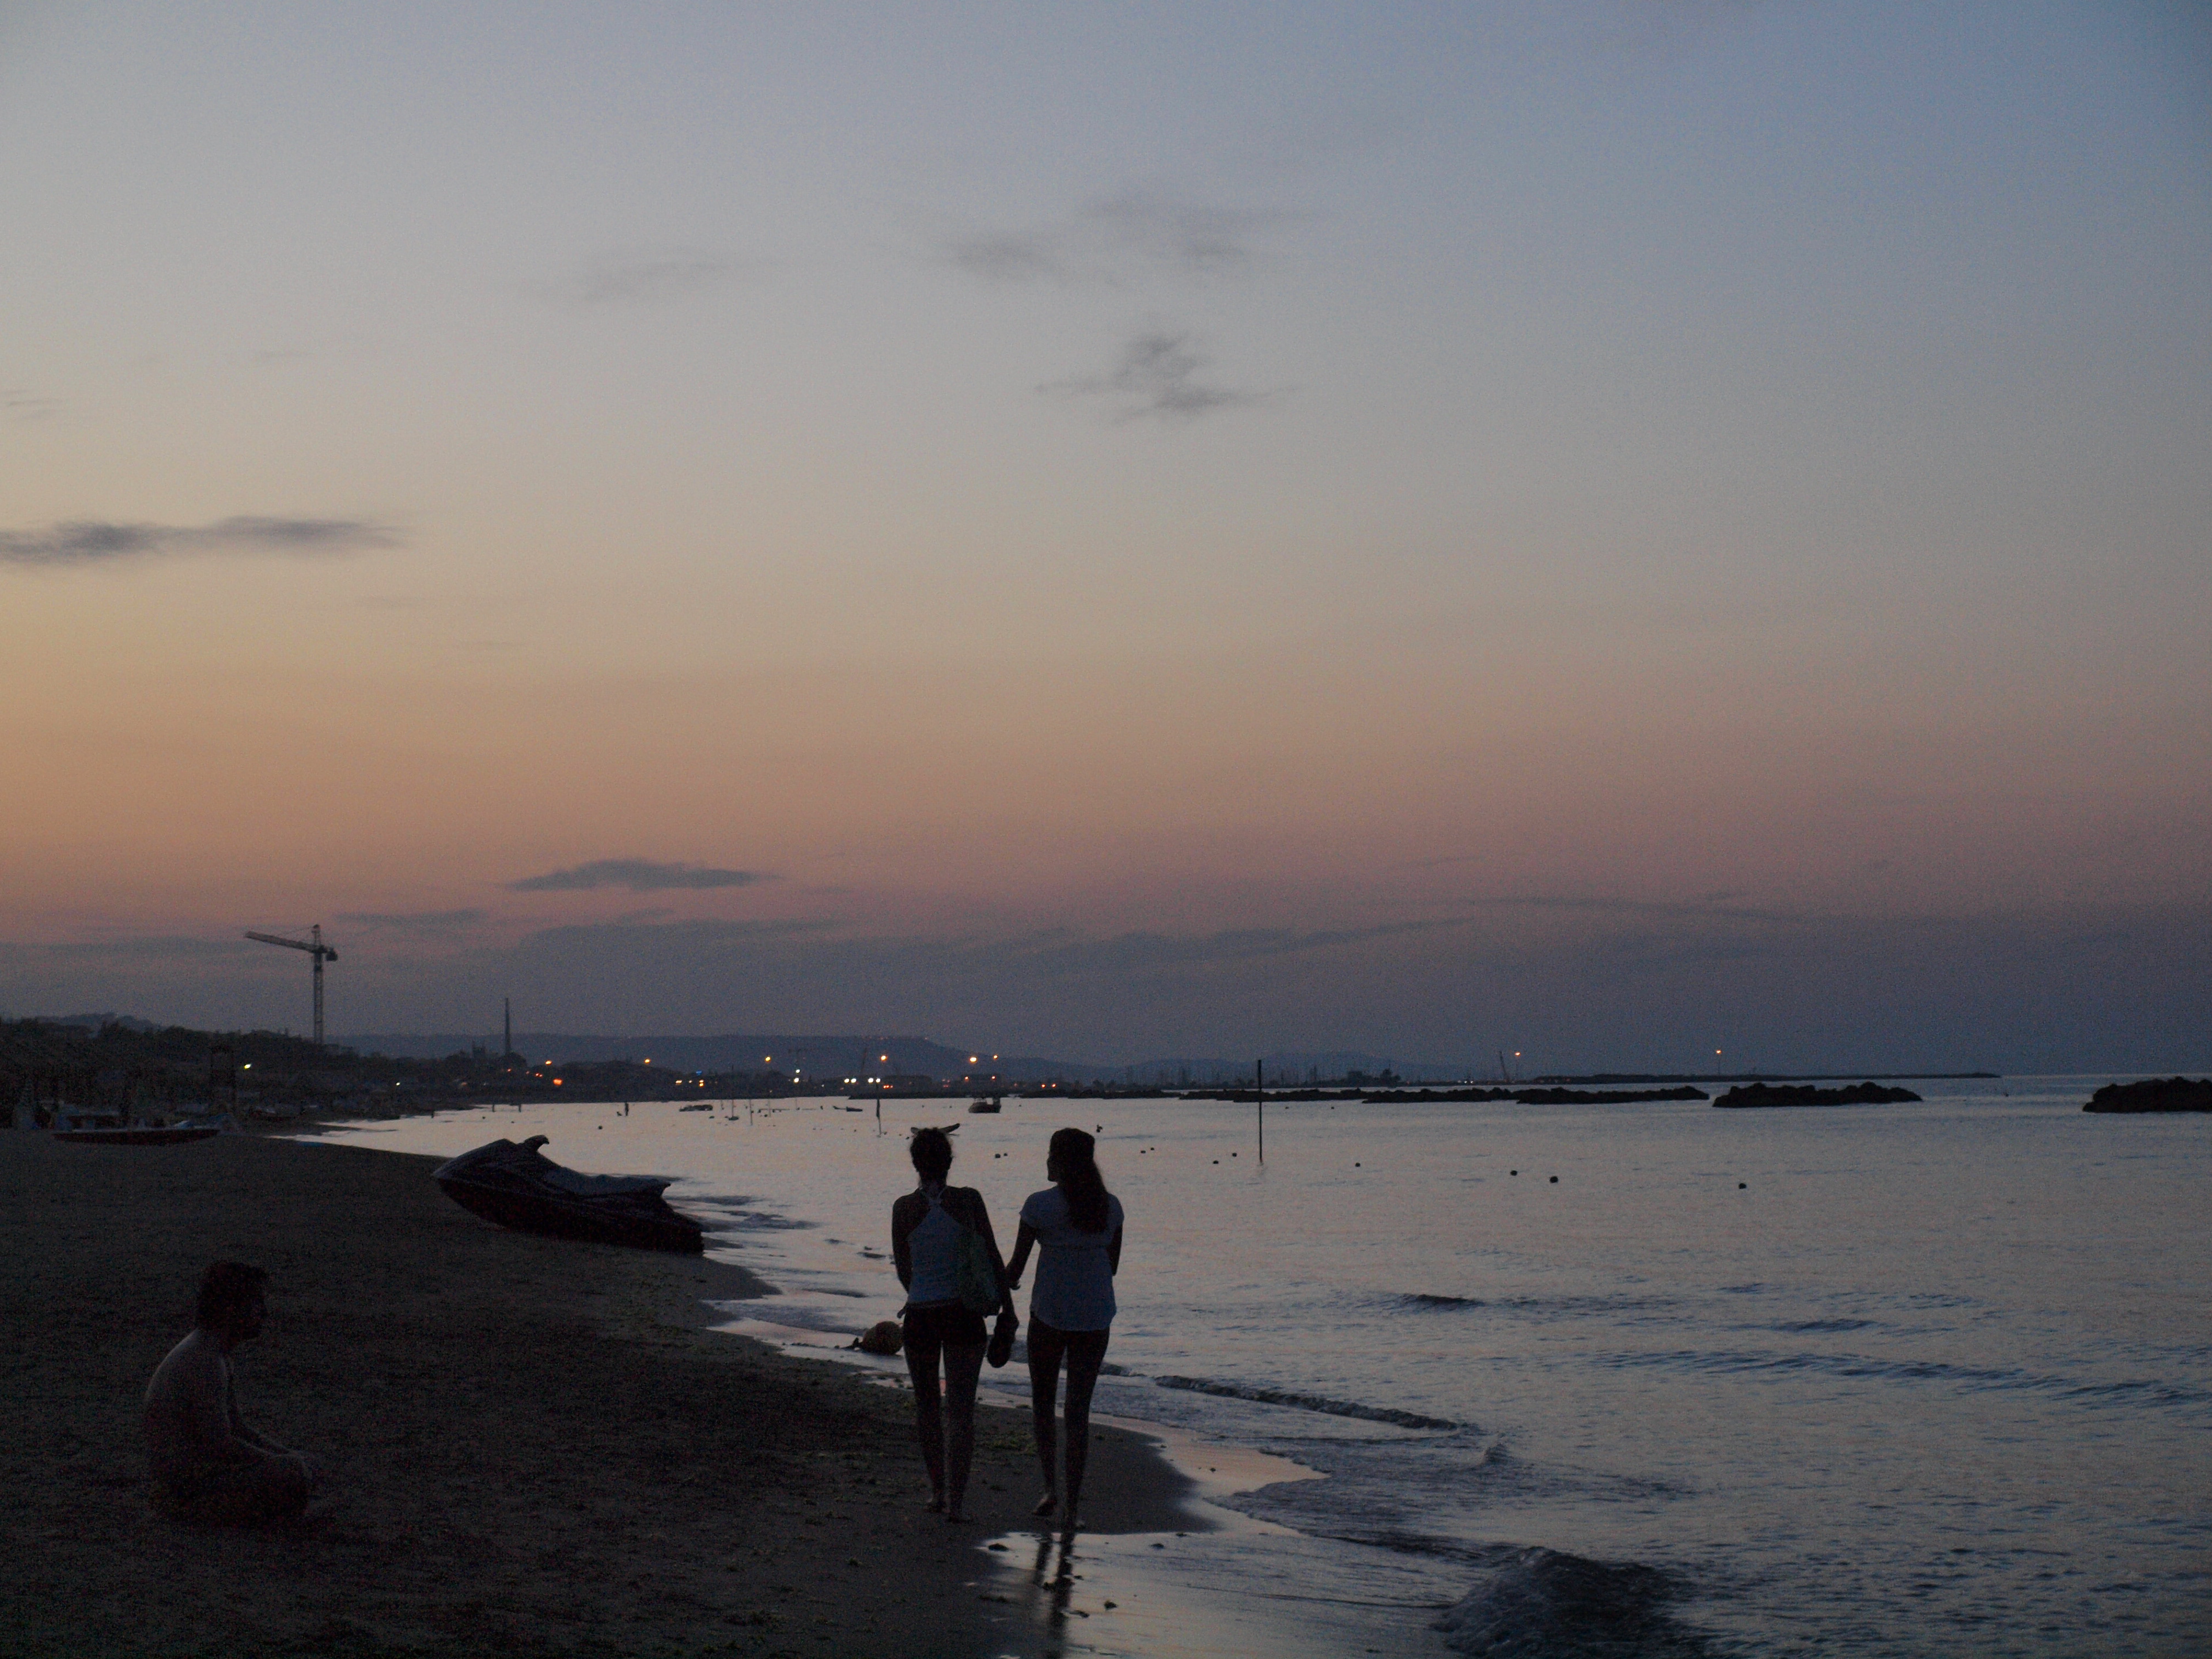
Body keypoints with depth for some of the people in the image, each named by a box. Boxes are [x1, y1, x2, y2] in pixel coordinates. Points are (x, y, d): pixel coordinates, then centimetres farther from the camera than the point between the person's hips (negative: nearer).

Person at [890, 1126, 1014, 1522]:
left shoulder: (904, 1208, -5)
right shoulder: (968, 1200, -5)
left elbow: (902, 1267, 7)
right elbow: (993, 1258, -2)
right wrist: (1007, 1306, 8)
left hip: (920, 1316, 1)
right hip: (963, 1314, -1)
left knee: (927, 1407, 18)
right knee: (961, 1410, 2)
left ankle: (938, 1490, 27)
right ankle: (956, 1498, -7)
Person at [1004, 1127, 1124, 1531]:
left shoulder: (1039, 1205, -10)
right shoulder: (1111, 1206, 2)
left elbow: (1016, 1267, -5)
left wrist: (1007, 1282, 17)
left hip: (1050, 1314, -3)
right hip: (1096, 1318, 3)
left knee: (1042, 1402, 18)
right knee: (1079, 1411, 8)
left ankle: (1050, 1487, 7)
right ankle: (1071, 1506, 5)